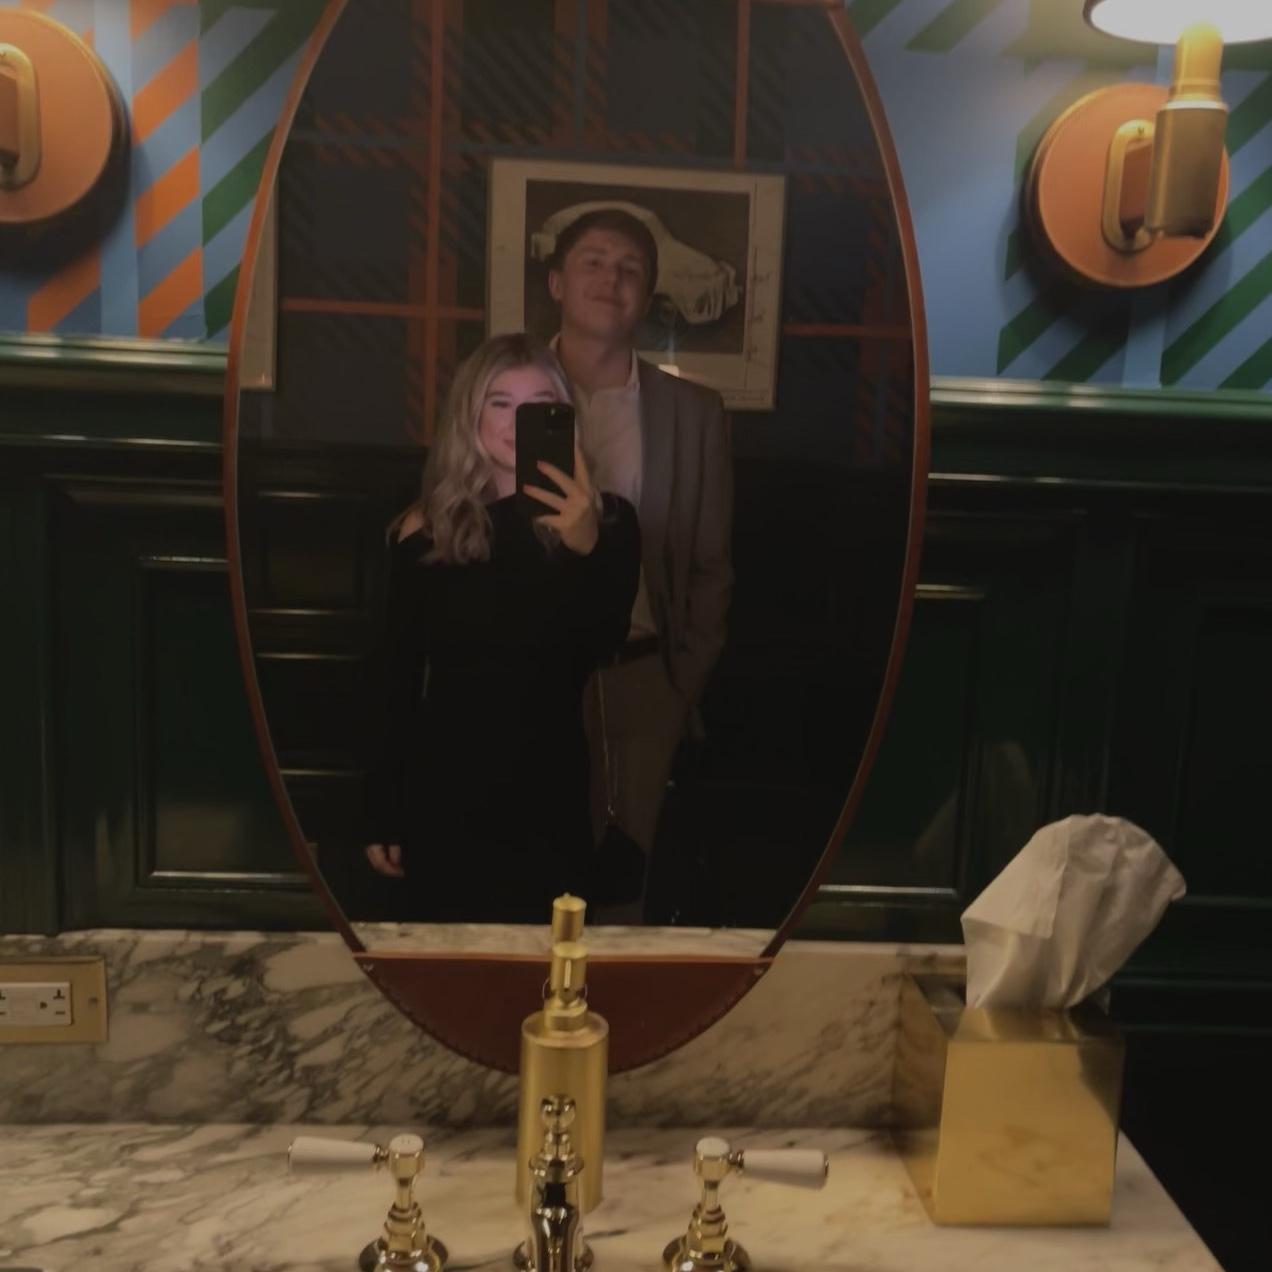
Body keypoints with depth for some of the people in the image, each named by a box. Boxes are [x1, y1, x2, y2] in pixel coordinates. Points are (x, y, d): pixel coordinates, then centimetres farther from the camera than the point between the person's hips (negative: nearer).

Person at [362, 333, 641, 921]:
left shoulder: (605, 522, -3)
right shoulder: (426, 530, -2)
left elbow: (602, 645, -18)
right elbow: (397, 679, 2)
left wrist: (586, 548, -35)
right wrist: (382, 812, 3)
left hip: (550, 795, 0)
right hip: (443, 794, 1)